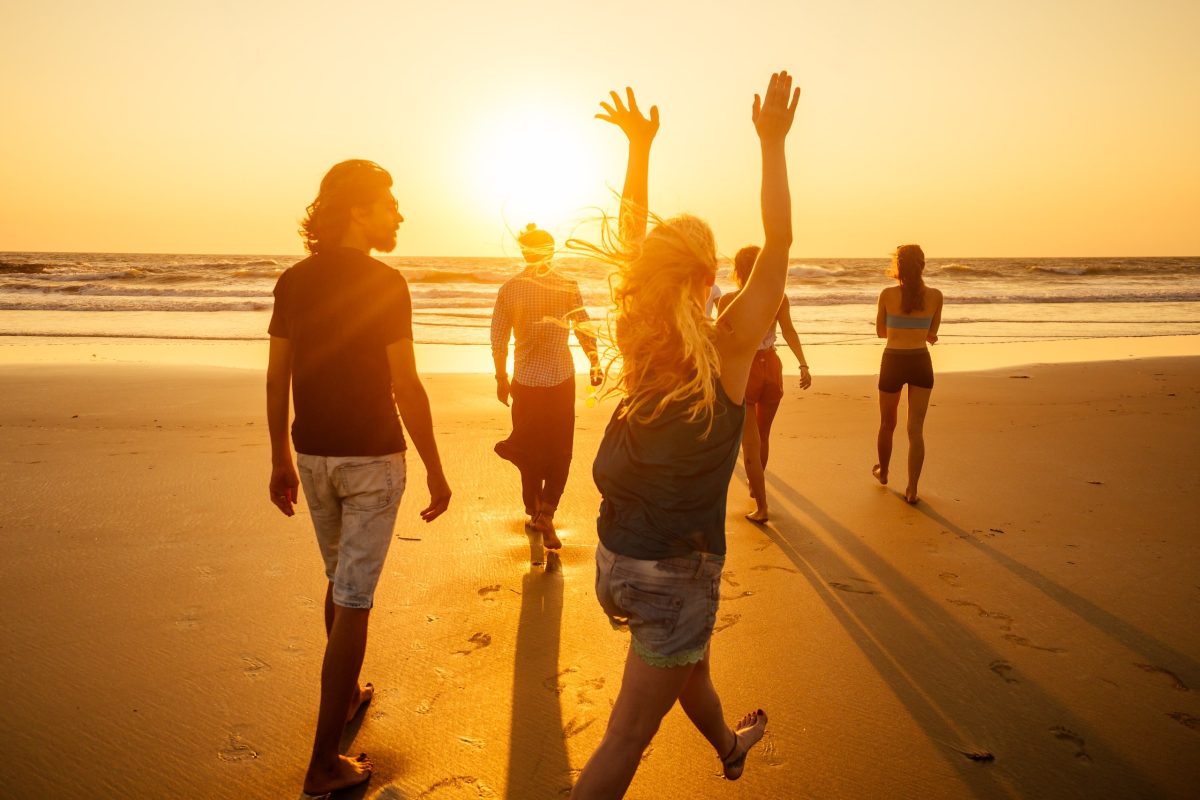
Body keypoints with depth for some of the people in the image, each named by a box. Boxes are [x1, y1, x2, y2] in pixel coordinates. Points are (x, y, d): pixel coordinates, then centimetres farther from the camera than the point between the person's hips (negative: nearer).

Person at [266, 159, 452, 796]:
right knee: (353, 601, 1)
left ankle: (346, 694, 43)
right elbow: (406, 389, -16)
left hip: (314, 455, 6)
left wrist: (281, 462, 15)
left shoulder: (293, 281, 3)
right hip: (371, 458, -6)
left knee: (341, 578, 25)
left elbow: (277, 379, 6)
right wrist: (435, 471, -8)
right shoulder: (384, 284, -14)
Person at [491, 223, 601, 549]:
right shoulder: (567, 287, -6)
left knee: (530, 451, 15)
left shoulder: (510, 289, -4)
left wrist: (501, 378, 11)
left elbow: (498, 339, -1)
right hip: (561, 379, -1)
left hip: (525, 381, 1)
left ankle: (535, 512, 24)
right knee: (559, 452, 8)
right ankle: (546, 512, -7)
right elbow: (584, 330, -2)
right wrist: (595, 364, 13)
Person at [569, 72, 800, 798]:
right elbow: (779, 243, -18)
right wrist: (773, 143, -17)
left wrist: (640, 146, 7)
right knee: (629, 735, 5)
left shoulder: (638, 342, -6)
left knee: (690, 662, 33)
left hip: (618, 560, 7)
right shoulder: (727, 352, -19)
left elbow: (633, 238, 4)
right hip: (677, 569, -7)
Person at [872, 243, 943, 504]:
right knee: (916, 428, 3)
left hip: (893, 363, -1)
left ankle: (882, 471, 39)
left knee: (887, 424, 18)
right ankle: (912, 488, -1)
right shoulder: (935, 296, -4)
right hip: (921, 363, 1)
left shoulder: (888, 294, -8)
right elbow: (932, 333, 7)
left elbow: (881, 331, 4)